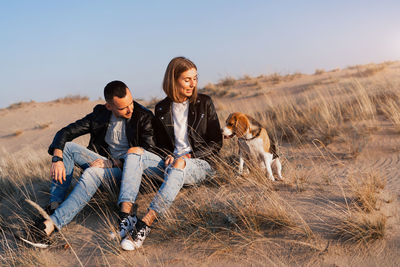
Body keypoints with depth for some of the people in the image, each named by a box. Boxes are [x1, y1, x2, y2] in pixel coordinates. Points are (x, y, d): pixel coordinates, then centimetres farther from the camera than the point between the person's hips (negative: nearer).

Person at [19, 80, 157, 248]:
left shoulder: (143, 117, -12)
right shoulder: (100, 114, 1)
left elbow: (150, 152, -19)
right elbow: (65, 132, 1)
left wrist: (113, 163, -24)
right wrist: (57, 158, -18)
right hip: (105, 162, 6)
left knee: (92, 173, -35)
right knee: (67, 147, -11)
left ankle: (50, 224, -41)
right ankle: (55, 205, -18)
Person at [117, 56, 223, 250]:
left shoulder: (204, 103, 3)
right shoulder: (162, 109, 9)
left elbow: (216, 142, 2)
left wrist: (189, 156, -10)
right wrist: (168, 156, -6)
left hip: (201, 164, -3)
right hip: (172, 162, 4)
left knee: (178, 165, -39)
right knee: (135, 152, -20)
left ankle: (145, 224, -48)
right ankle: (125, 216, -36)